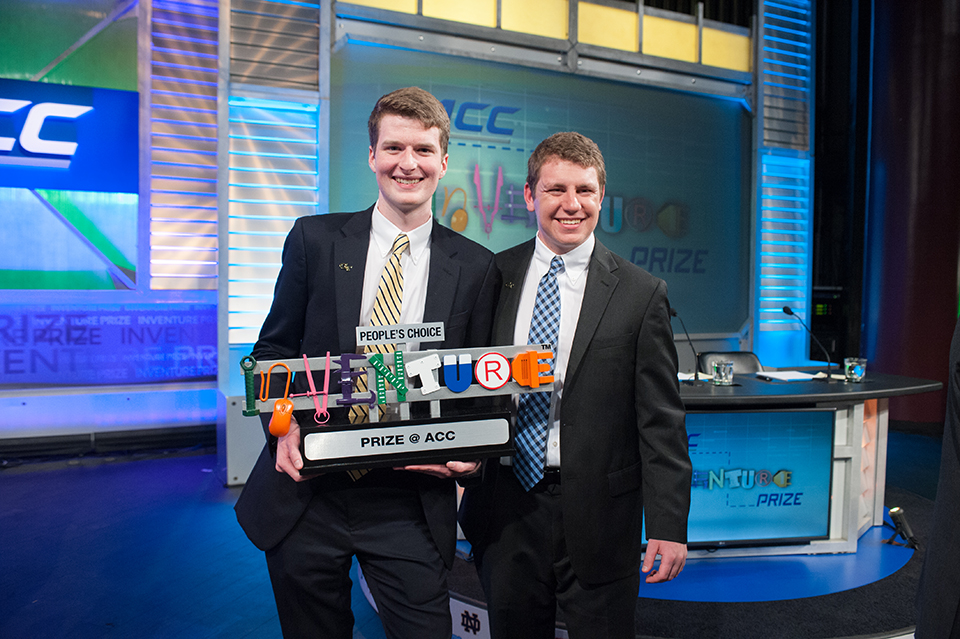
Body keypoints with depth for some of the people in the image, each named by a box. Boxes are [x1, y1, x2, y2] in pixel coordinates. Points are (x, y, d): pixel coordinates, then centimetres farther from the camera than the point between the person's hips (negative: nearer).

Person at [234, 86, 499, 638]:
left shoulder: (476, 268, 0)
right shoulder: (315, 239, 1)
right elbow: (275, 347, 6)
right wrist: (285, 424, -11)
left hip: (409, 505, -1)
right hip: (305, 496, 1)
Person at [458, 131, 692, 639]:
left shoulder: (640, 293, -4)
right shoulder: (494, 275, 3)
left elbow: (661, 421, -4)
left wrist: (668, 526, -7)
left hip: (597, 519, -2)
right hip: (506, 508, 3)